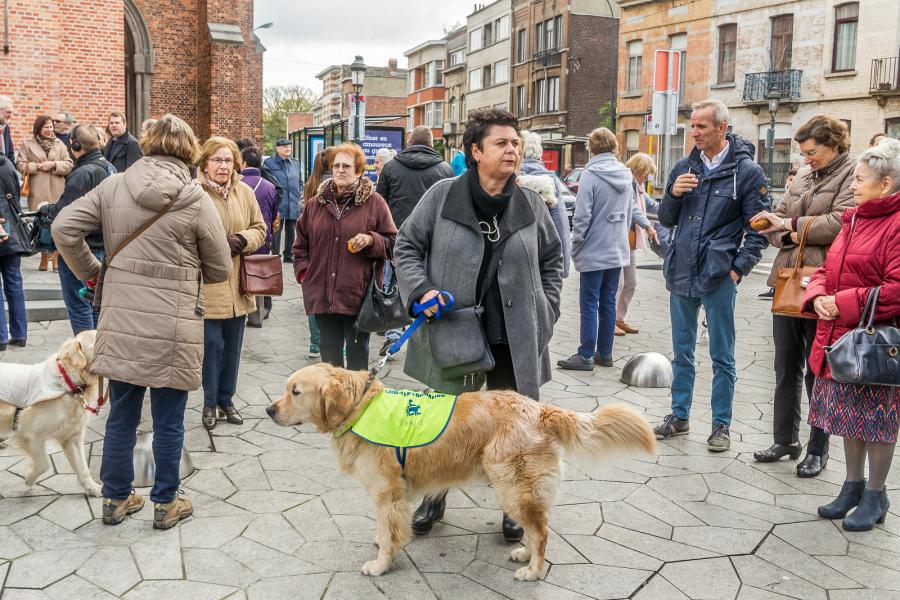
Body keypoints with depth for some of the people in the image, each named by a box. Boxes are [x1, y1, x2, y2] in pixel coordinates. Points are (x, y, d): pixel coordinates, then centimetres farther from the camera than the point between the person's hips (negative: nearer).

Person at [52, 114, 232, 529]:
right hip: (172, 328, -4)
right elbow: (220, 269, -2)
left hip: (121, 321, 4)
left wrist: (90, 271, 12)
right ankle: (166, 505, 22)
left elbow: (63, 228, 0)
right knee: (168, 421, 9)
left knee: (121, 416, 16)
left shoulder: (113, 186, 1)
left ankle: (116, 499, 29)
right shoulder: (195, 198, -8)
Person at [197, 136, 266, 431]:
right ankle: (210, 402, 18)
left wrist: (242, 240, -9)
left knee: (232, 346, 13)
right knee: (212, 345, -1)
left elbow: (259, 229, 11)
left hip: (237, 285, 5)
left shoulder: (245, 193, 5)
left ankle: (226, 398, 29)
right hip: (206, 285, -4)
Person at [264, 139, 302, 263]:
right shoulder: (269, 163, -3)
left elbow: (300, 182, 20)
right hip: (277, 205, -5)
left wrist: (299, 196, 8)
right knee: (276, 232, -1)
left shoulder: (296, 163, 13)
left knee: (291, 232, 11)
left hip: (293, 205, 5)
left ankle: (289, 255, 21)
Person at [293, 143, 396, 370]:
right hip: (322, 295, 3)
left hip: (359, 294, -3)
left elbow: (392, 243, 2)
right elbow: (301, 244, 19)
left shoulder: (374, 202, -1)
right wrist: (303, 272, 7)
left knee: (357, 351, 7)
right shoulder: (315, 203, 9)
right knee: (328, 350, 14)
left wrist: (371, 240, -15)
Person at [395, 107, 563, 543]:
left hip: (514, 339, 2)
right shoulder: (442, 196, -6)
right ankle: (434, 495, 36)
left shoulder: (530, 204, 3)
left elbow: (552, 258, 15)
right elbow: (406, 245, 2)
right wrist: (421, 290, -12)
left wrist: (546, 307, 6)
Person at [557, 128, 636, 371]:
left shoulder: (591, 175, -13)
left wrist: (576, 246, -5)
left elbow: (582, 216, -15)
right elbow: (629, 213, 14)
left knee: (589, 303, 0)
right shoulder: (626, 176, 7)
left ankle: (586, 355, 3)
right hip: (618, 251, 6)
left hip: (594, 251, -6)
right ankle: (605, 353, 18)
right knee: (608, 302, 12)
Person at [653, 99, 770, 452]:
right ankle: (679, 417, 27)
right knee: (682, 353, 15)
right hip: (681, 274, 5)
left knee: (722, 357, 6)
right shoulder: (684, 168, 9)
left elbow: (758, 228, -5)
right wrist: (673, 193, -6)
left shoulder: (746, 171, -5)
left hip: (719, 277, -5)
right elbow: (666, 220, 13)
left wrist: (738, 269, -12)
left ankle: (721, 424, 17)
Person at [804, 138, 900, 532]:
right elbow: (826, 270, 17)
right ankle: (853, 485, 32)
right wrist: (818, 297, -3)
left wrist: (843, 304, -20)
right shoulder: (853, 220, 12)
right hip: (839, 338, 8)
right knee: (849, 414, 17)